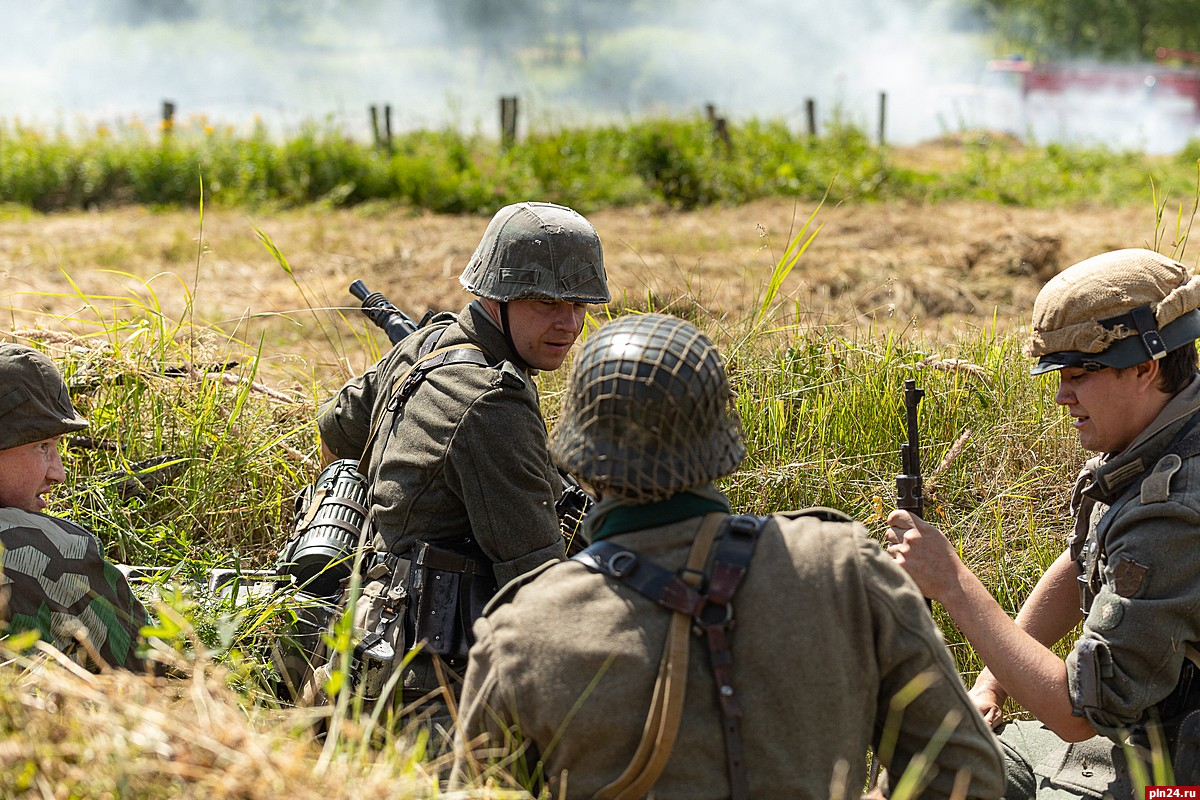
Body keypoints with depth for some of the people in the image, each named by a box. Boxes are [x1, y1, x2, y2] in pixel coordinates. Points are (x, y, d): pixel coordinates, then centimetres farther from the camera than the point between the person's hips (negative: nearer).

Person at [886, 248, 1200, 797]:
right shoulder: (1145, 443, 0)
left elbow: (1078, 711, -30)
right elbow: (1079, 567, 16)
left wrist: (950, 581, -26)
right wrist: (990, 683, 9)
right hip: (1129, 740, 9)